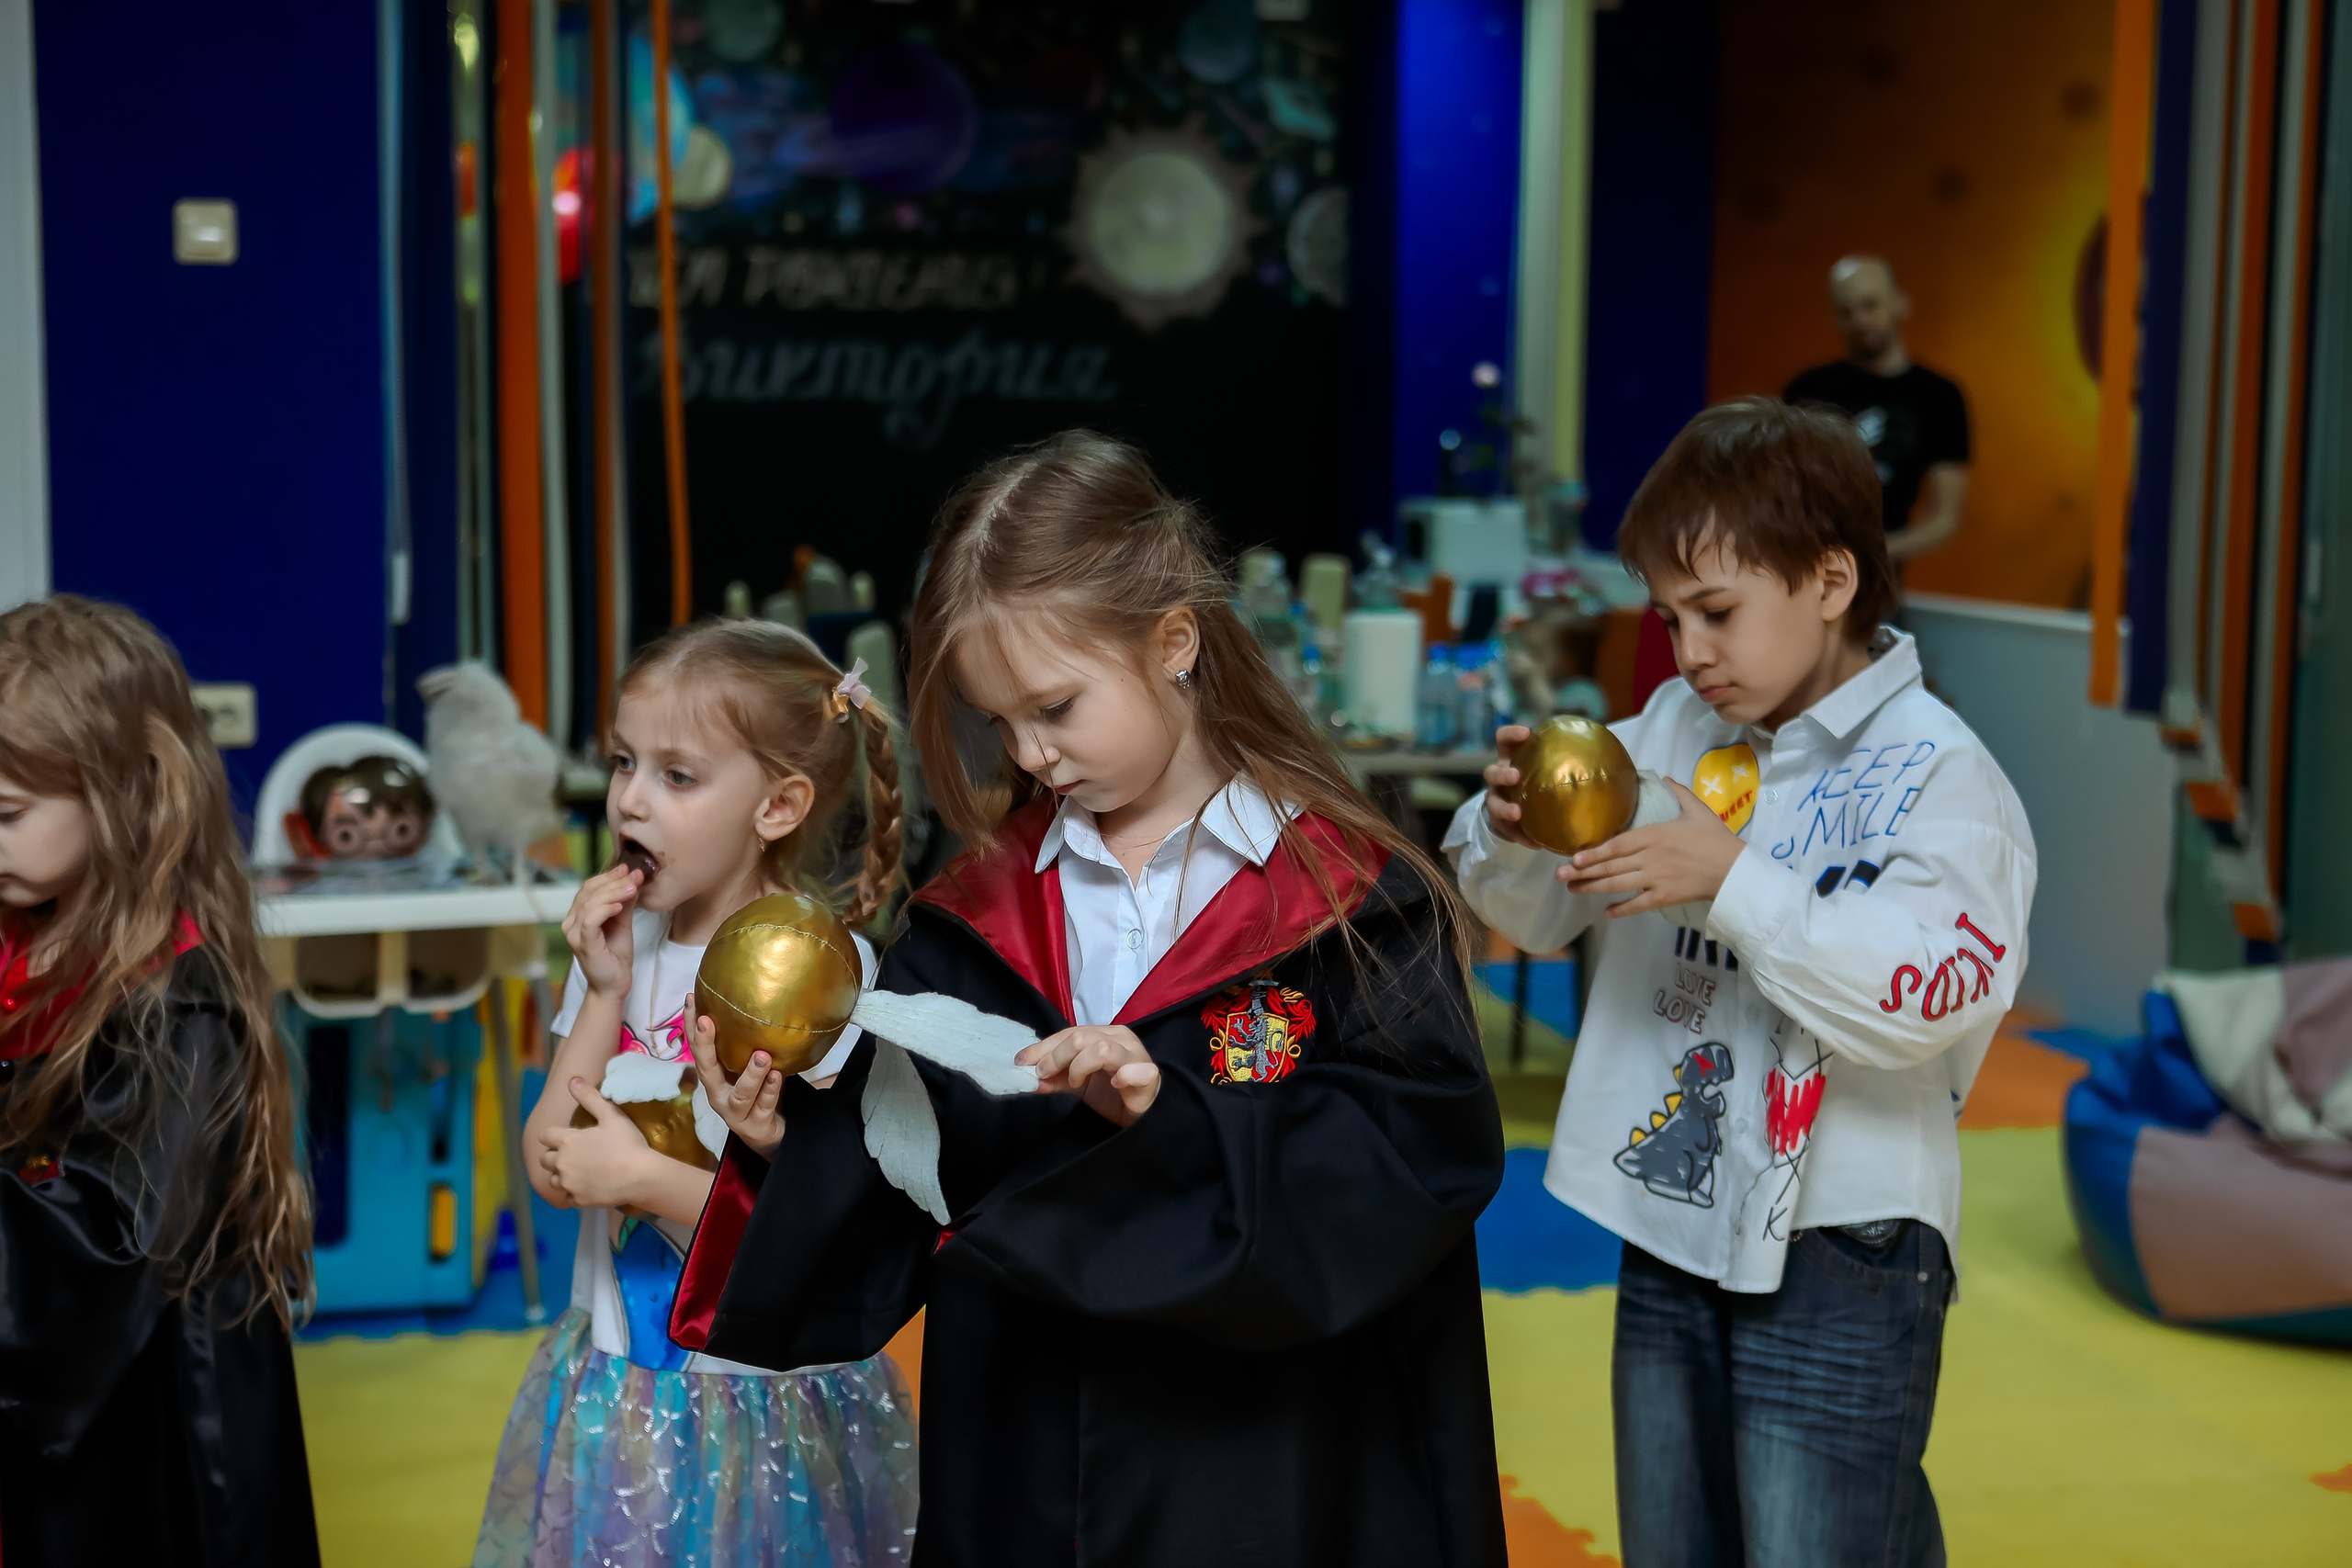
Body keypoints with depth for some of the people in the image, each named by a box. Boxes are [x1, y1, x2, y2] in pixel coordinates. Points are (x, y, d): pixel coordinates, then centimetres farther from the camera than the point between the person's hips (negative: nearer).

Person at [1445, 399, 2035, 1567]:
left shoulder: (1934, 771, -11)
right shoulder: (1671, 730, 5)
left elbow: (1931, 988, -25)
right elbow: (1539, 915, 12)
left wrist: (1734, 881, -26)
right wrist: (1510, 828, -9)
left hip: (1838, 1249, -6)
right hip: (1669, 1228, 7)